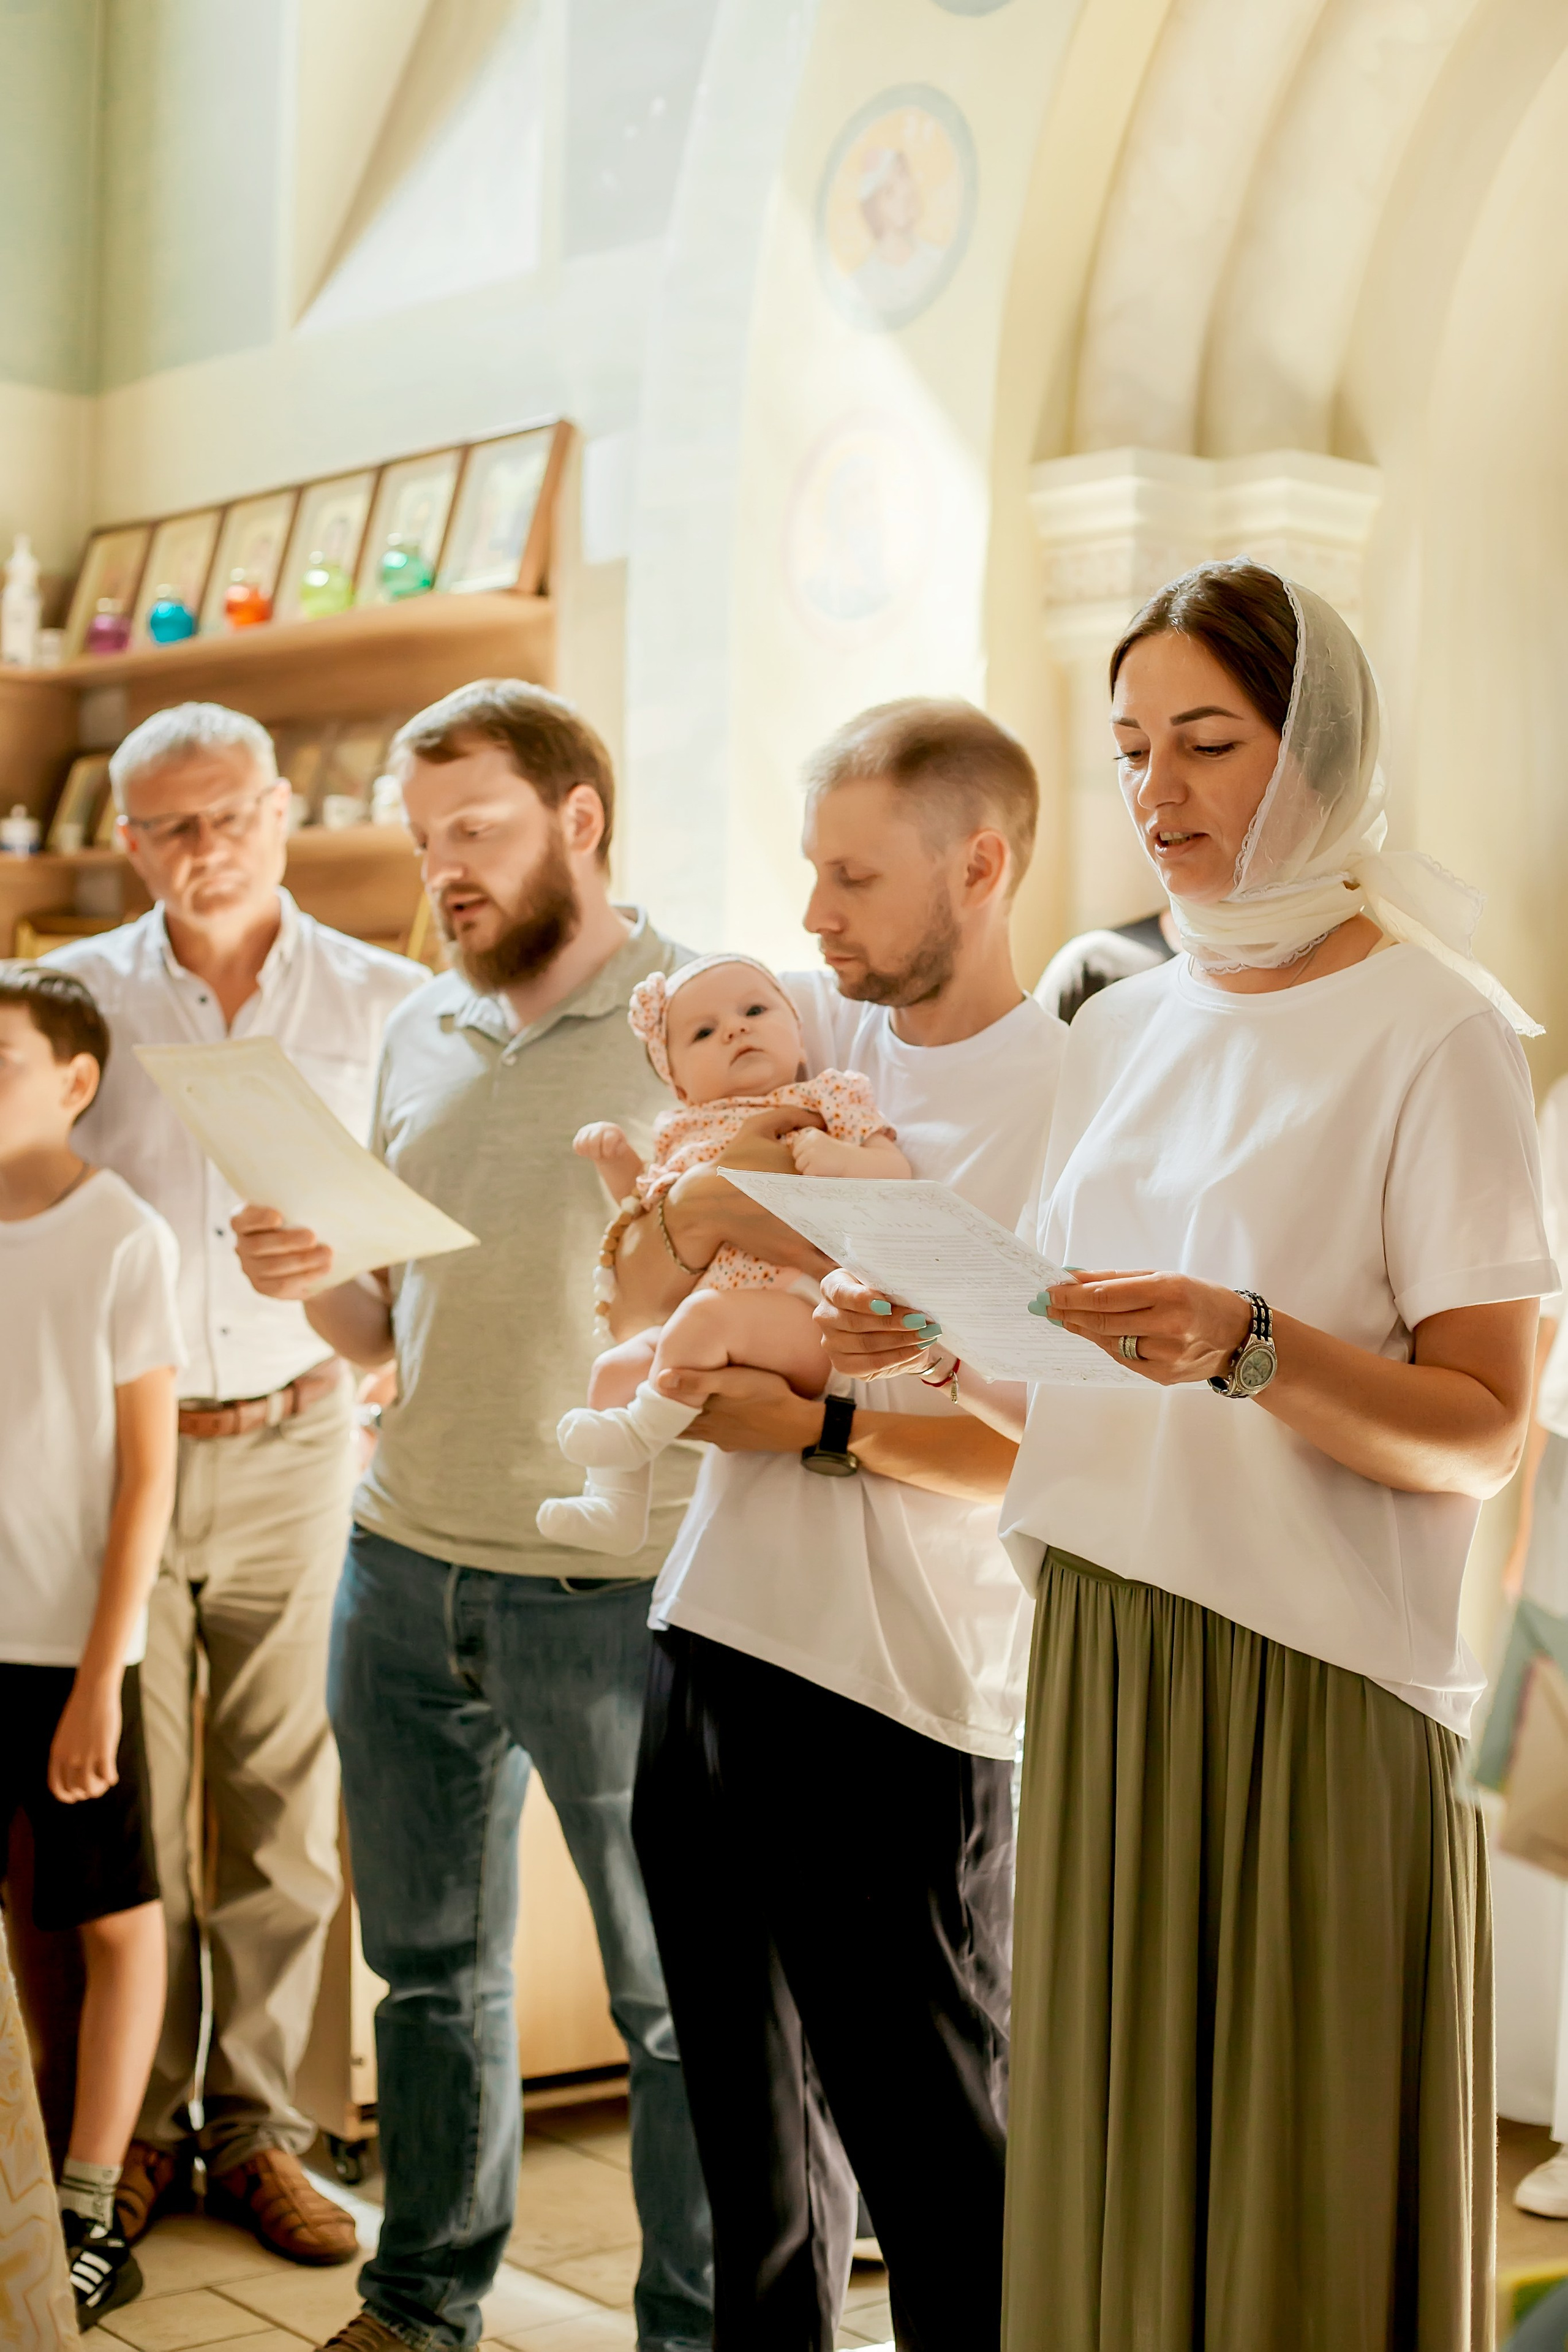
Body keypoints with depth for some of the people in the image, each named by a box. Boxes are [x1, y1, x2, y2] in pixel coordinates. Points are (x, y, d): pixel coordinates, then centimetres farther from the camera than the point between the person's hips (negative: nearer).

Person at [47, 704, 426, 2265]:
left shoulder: (387, 1004, 2)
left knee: (282, 1812, 6)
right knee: (125, 1808, 4)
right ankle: (137, 2123, 19)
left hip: (294, 1442, 0)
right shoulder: (79, 992, 3)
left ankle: (255, 2126, 19)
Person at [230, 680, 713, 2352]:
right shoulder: (420, 1036, 11)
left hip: (614, 1587, -6)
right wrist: (312, 1282, -5)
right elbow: (389, 1330, 16)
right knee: (430, 1964, 17)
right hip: (402, 1567, 6)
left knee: (675, 1996, 5)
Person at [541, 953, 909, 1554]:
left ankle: (643, 1431, -19)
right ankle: (617, 1509, -1)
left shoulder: (825, 1098, 8)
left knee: (705, 1313, -33)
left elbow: (897, 1175, -2)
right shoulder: (686, 1134, 24)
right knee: (614, 1368, -7)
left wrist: (840, 1158, -21)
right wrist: (614, 1161, 19)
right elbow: (645, 1208, 37)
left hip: (799, 1312, -6)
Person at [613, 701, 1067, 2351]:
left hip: (906, 1696, -6)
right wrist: (698, 1213, -11)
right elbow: (639, 1301, 9)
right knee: (751, 2133, 20)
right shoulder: (809, 1028, 8)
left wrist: (827, 1427, -17)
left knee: (933, 2150, 4)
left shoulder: (1074, 1092, -10)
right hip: (714, 1640, 6)